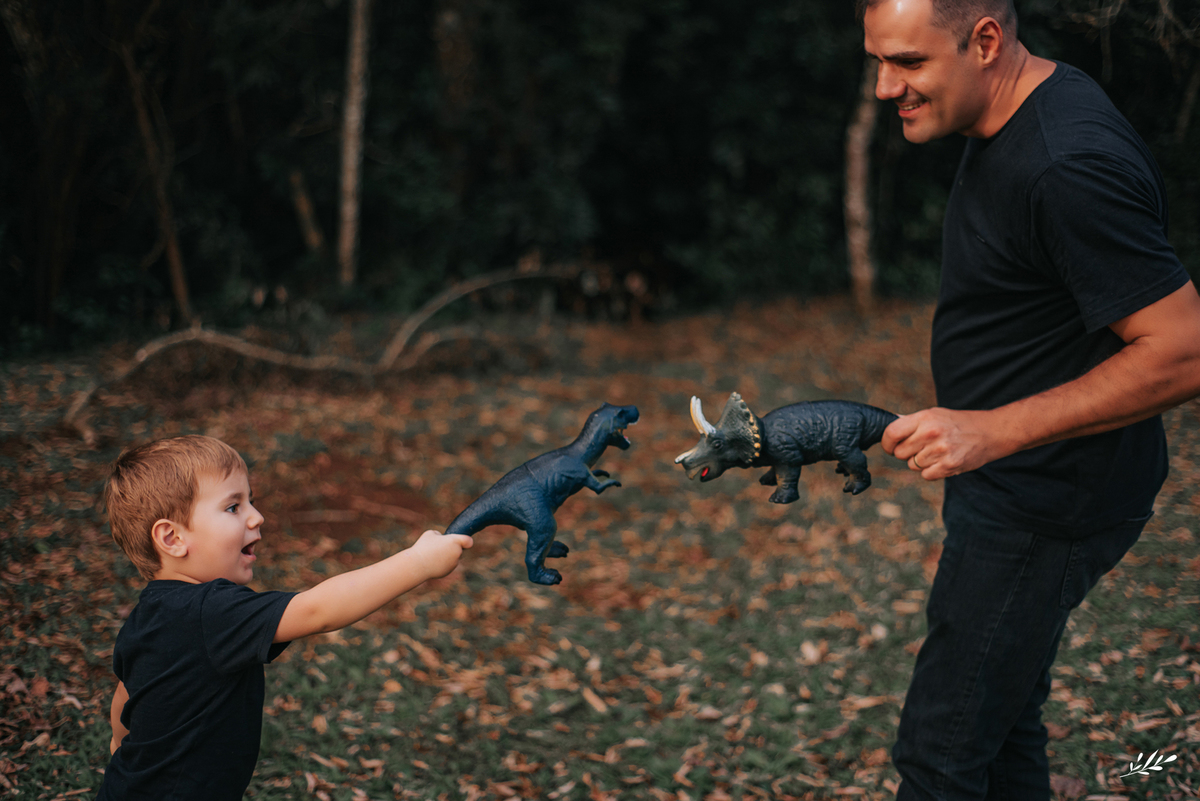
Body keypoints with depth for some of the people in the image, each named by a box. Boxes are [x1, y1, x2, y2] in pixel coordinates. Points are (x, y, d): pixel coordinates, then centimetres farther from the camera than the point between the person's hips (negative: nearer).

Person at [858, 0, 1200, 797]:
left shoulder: (1070, 167, -26)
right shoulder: (1012, 121, 6)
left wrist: (996, 431, -26)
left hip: (1046, 509, -10)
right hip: (1013, 488, 10)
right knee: (1001, 734, 19)